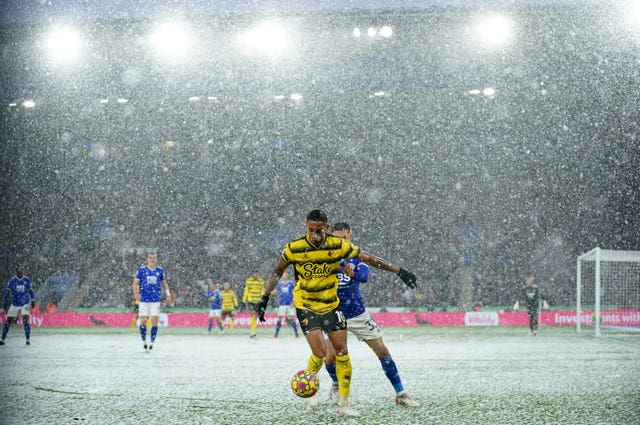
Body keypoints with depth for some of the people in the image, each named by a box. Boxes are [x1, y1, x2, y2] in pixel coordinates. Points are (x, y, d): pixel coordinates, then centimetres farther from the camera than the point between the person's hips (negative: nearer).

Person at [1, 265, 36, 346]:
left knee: (25, 320, -17)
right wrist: (5, 302, 2)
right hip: (15, 304, 1)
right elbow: (7, 291, 4)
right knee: (8, 321, 2)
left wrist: (33, 300, 10)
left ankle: (28, 340, -9)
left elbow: (31, 290, 14)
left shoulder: (27, 280, 2)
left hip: (25, 304, -1)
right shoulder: (12, 280, -3)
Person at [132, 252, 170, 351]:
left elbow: (164, 283, 20)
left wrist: (167, 294, 7)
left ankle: (152, 342, 2)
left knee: (154, 321, -7)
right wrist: (136, 293, -16)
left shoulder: (160, 270, 9)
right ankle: (144, 341, 15)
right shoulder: (141, 269, 3)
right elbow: (135, 283, 2)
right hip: (144, 300, -1)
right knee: (143, 321, -3)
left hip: (156, 300, 1)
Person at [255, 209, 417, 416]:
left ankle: (344, 403, 10)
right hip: (306, 307, -3)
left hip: (331, 305, 3)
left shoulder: (337, 245, -11)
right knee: (319, 353, -16)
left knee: (342, 353, -2)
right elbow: (277, 272, 2)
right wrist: (264, 298, -1)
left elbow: (368, 258, -5)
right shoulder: (294, 248, -14)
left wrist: (399, 271, -8)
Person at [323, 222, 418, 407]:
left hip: (358, 314, 1)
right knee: (331, 356, -12)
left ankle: (400, 393, 8)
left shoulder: (356, 257, -6)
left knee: (382, 351, -1)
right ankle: (336, 385, 21)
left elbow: (364, 275, -26)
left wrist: (353, 274, -49)